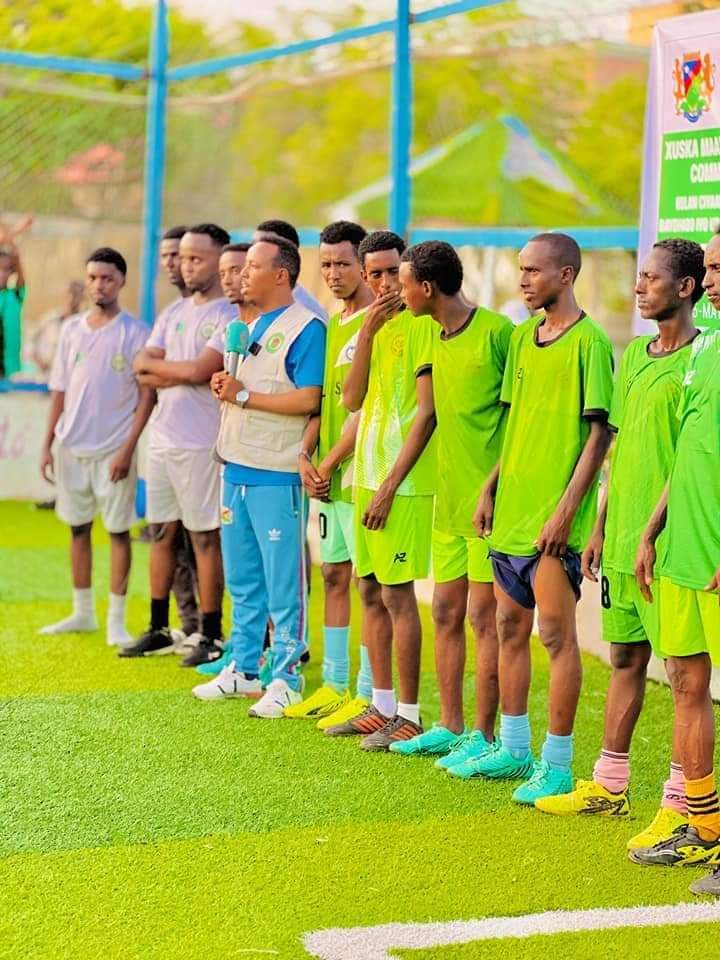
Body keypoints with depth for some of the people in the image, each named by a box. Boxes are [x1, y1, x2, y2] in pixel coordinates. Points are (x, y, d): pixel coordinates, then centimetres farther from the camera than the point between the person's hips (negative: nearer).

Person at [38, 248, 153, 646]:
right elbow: (60, 391, 12)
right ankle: (83, 613, 22)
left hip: (113, 448, -5)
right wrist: (48, 444, 8)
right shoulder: (71, 329, 8)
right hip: (71, 446, 5)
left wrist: (128, 448, -15)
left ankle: (116, 621, 5)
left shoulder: (135, 332, -6)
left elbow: (147, 394, -8)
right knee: (78, 528, 12)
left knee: (118, 530, 0)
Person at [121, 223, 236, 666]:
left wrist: (159, 366, -3)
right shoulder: (174, 312, 14)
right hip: (162, 438, 8)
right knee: (163, 532, 12)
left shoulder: (230, 315, -9)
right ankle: (159, 629, 21)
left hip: (201, 443, -7)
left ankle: (211, 636, 4)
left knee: (205, 536, -2)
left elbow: (200, 370, -20)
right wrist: (183, 373, -11)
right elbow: (142, 368, 5)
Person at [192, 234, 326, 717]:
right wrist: (225, 387, 0)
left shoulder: (305, 327, -11)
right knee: (242, 580, 15)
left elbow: (308, 400, -19)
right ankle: (243, 668, 25)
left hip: (277, 475, -9)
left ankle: (286, 679, 3)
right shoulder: (251, 326, 16)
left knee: (283, 582, -3)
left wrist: (244, 395, -14)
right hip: (238, 468, 9)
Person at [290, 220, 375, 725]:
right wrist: (305, 455, 2)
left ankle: (369, 696, 1)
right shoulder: (332, 326, 15)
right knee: (334, 575, 13)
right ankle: (335, 685, 21)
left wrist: (330, 464, -13)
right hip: (327, 476, 9)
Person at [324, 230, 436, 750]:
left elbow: (426, 413, -15)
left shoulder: (421, 326, -11)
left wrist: (390, 485, -16)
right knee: (371, 592, 12)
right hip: (367, 475, 8)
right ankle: (382, 707, 21)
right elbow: (353, 399, 4)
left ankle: (408, 715, 1)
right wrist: (368, 332, -7)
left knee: (397, 594, -6)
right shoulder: (375, 326, 13)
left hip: (403, 482, -8)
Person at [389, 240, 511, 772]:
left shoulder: (496, 331, -13)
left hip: (488, 501, -8)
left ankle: (483, 736, 4)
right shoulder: (435, 339, 12)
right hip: (448, 499, 8)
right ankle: (449, 728, 21)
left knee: (484, 615, -3)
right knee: (446, 613, 12)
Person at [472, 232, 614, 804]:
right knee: (511, 627, 13)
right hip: (510, 509, 8)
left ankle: (557, 764, 3)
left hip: (553, 518, -8)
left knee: (557, 633, -3)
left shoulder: (588, 342, -11)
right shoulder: (522, 337, 12)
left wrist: (566, 509, -17)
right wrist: (491, 488, 14)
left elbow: (599, 433, -13)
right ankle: (514, 750, 24)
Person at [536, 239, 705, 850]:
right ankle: (609, 786, 23)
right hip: (621, 539, 8)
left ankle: (680, 803, 1)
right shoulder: (633, 355, 15)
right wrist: (601, 529, 17)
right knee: (626, 658, 14)